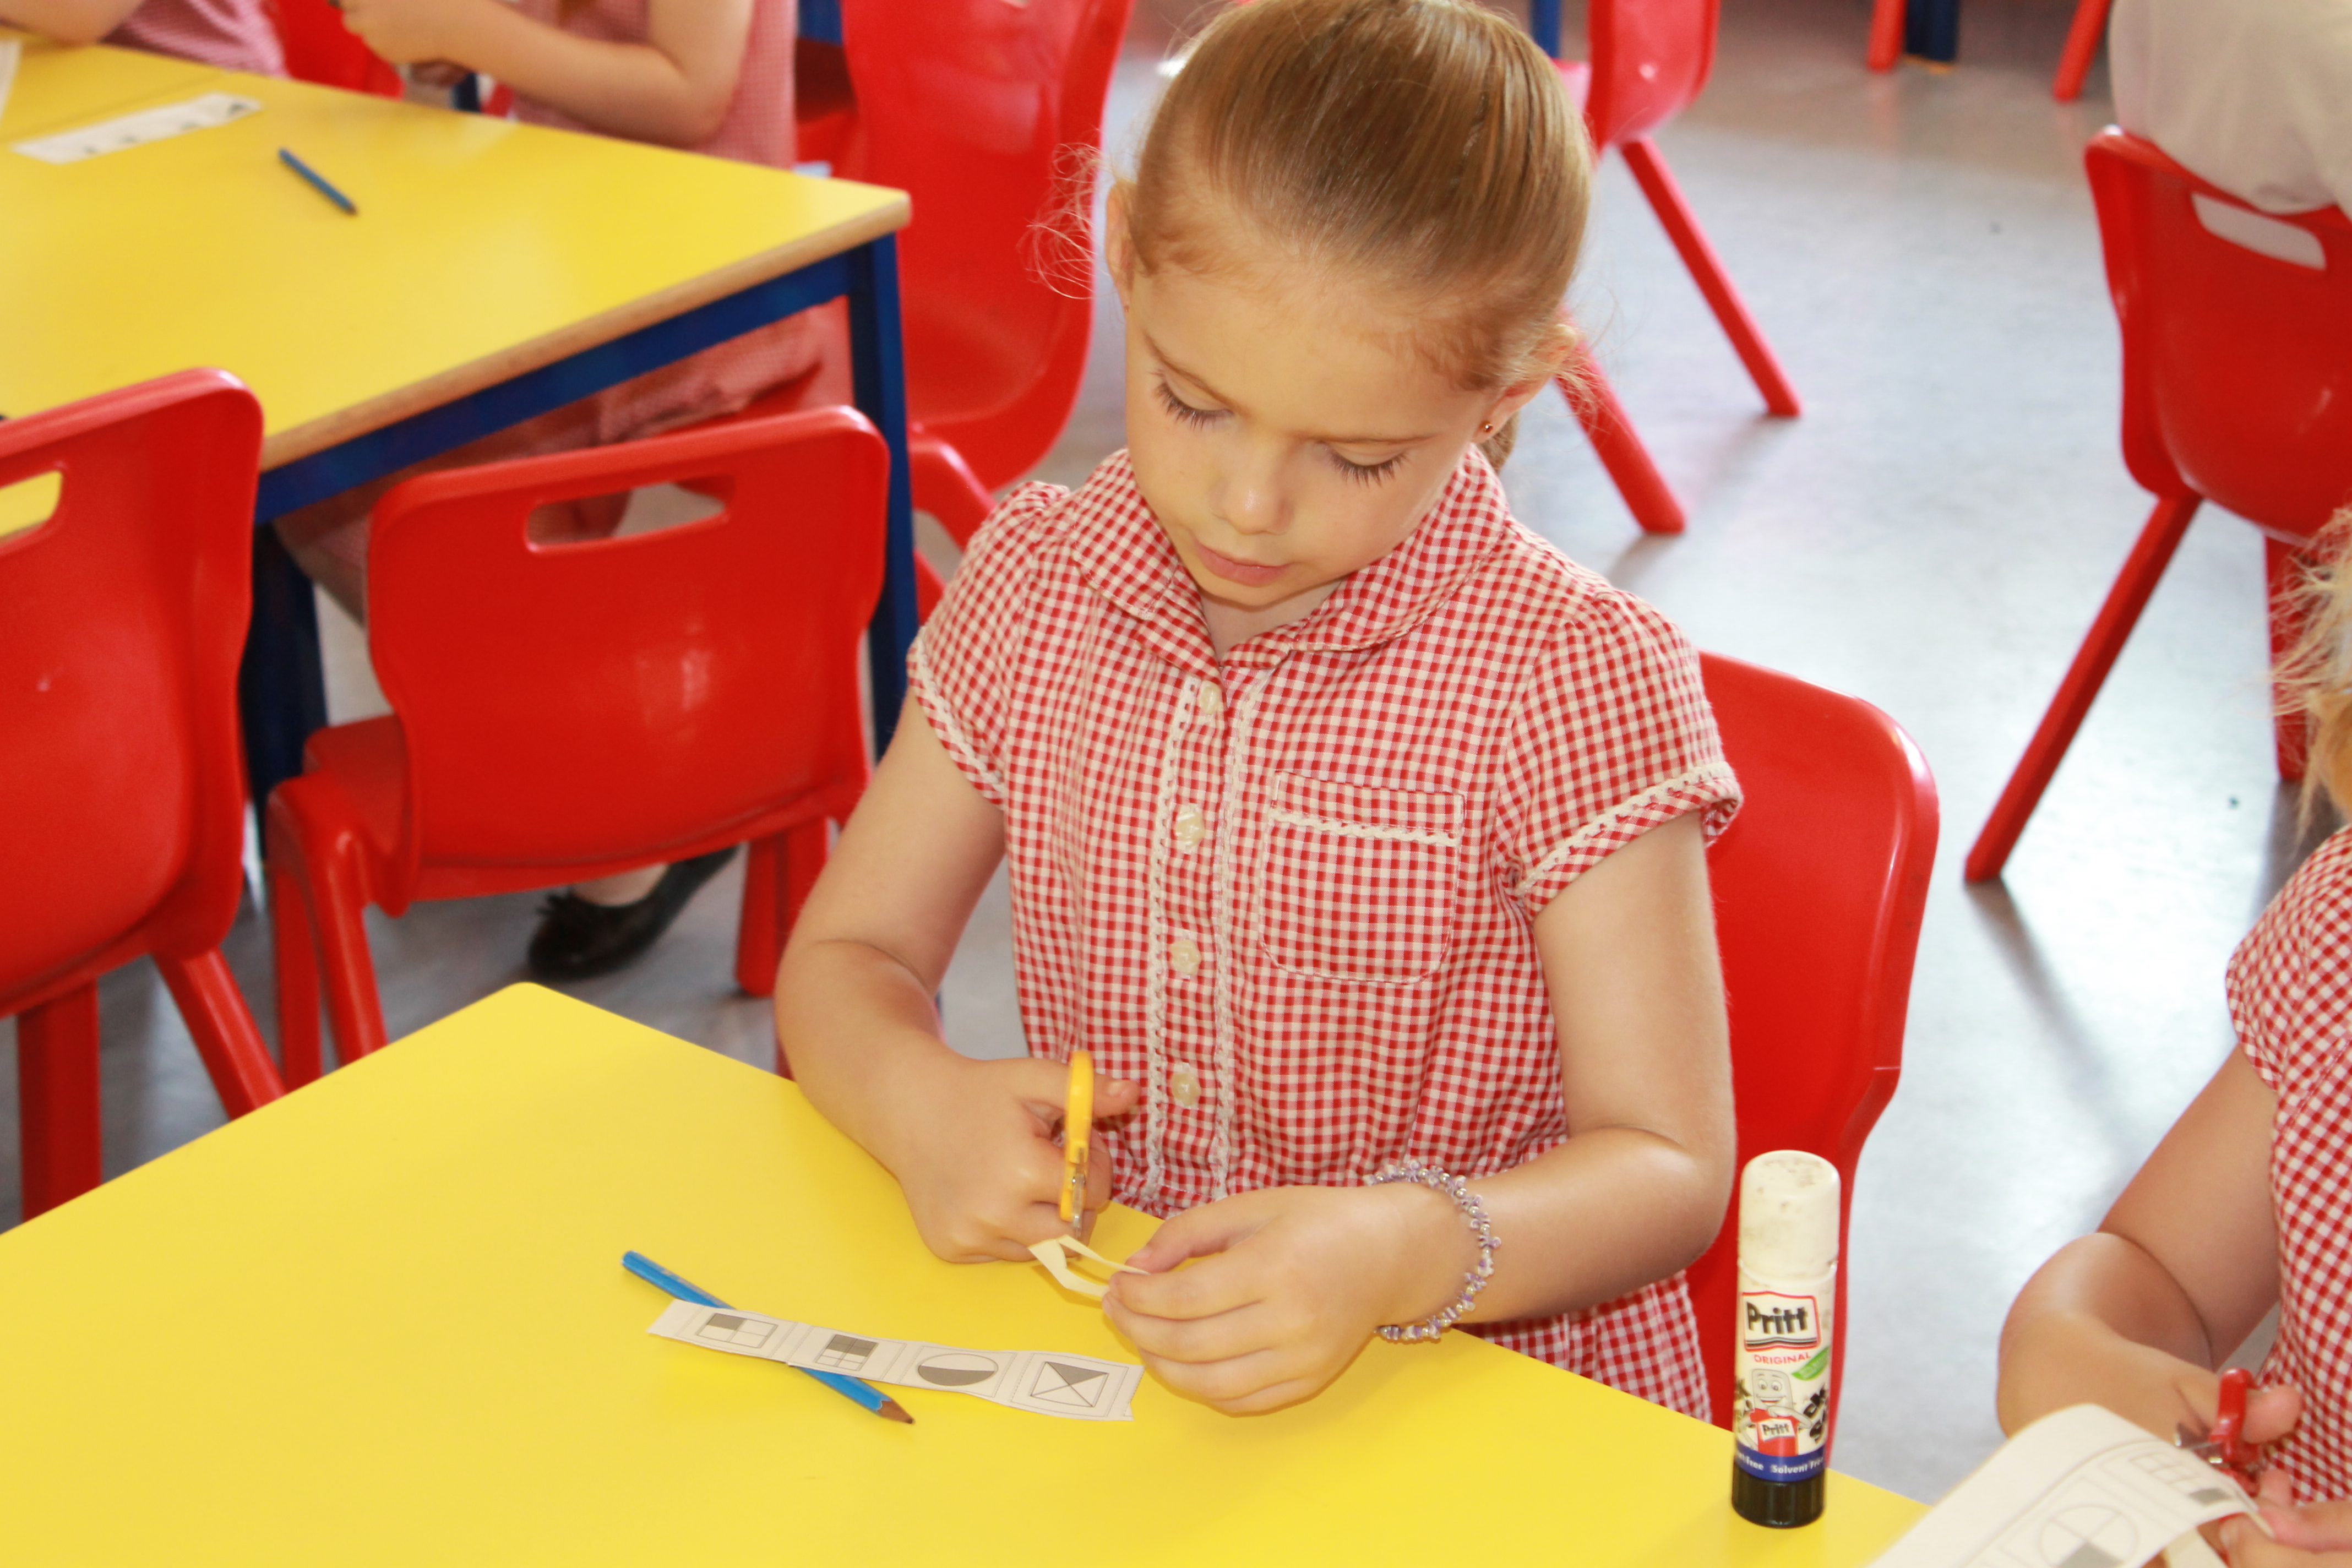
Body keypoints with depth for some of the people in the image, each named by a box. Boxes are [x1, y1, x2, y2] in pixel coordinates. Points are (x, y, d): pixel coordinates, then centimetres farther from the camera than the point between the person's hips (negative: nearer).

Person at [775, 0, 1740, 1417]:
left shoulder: (1576, 678, -13)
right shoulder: (1037, 584, 1)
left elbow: (1669, 1169, -13)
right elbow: (846, 958, 10)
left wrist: (1401, 1253, -33)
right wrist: (922, 1103, -14)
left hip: (1494, 1397, -2)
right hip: (1103, 1353, 3)